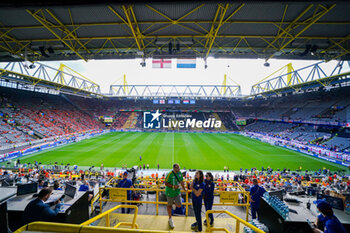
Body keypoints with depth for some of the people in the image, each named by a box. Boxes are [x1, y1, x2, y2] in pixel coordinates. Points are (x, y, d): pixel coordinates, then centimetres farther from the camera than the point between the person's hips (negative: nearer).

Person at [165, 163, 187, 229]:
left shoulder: (180, 173, -2)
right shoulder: (170, 174, -20)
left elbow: (181, 181, 11)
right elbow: (166, 183, -16)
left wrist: (184, 188, 6)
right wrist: (173, 186, -26)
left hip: (177, 192, 4)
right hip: (170, 192, -4)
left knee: (179, 205, -2)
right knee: (169, 205, 11)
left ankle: (173, 202, 32)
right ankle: (170, 218, 32)